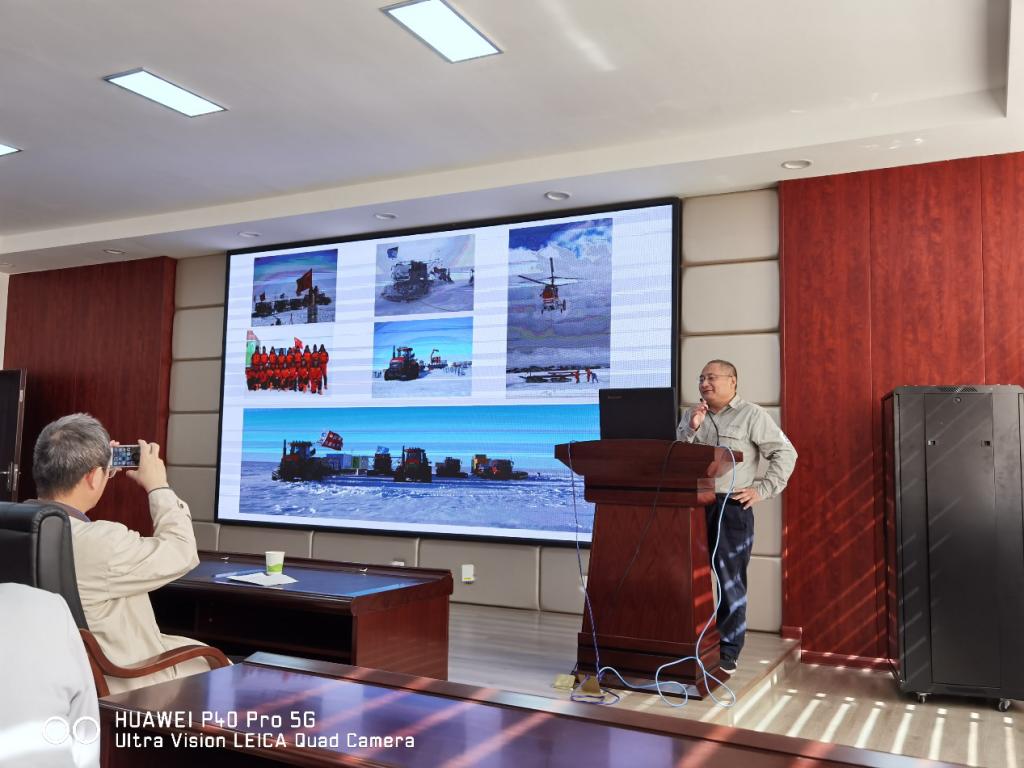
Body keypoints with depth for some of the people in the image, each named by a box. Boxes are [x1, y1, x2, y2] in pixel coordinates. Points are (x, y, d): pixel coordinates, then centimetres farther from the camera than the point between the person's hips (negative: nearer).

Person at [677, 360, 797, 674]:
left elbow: (786, 453, -2)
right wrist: (691, 429, -7)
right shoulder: (690, 416, 14)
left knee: (730, 581, -2)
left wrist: (763, 489, -9)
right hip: (692, 505, 5)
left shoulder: (752, 415, 1)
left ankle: (727, 653, 6)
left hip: (731, 507, -5)